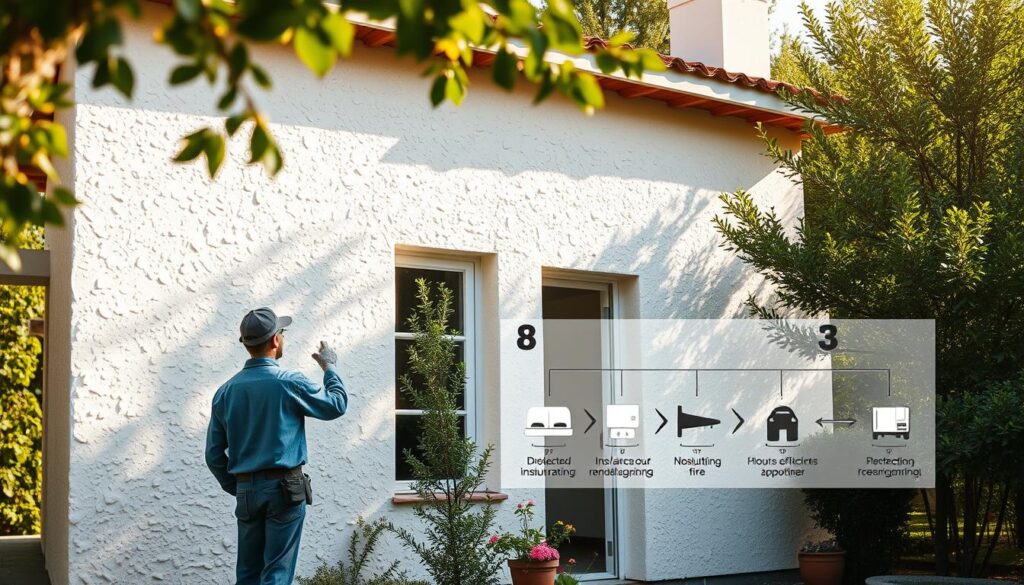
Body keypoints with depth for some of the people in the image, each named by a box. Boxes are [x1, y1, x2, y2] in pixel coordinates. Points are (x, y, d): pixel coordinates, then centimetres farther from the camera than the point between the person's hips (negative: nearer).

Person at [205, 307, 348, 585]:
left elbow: (214, 454, 8)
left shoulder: (226, 391, 4)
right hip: (284, 488, -5)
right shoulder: (288, 383, -10)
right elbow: (337, 405, 3)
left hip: (246, 490, 5)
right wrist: (329, 368, 19)